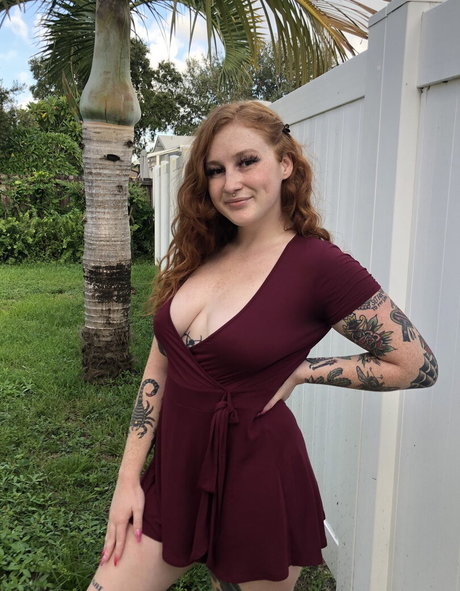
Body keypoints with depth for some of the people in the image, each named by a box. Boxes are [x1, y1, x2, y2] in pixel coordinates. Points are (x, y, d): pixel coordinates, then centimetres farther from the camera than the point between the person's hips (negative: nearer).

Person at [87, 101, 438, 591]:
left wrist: (296, 370, -11)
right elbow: (159, 369, 4)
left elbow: (418, 366, -8)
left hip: (255, 481, -5)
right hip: (174, 473, 5)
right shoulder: (198, 255, 1)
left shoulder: (320, 266, -16)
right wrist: (128, 478, 2)